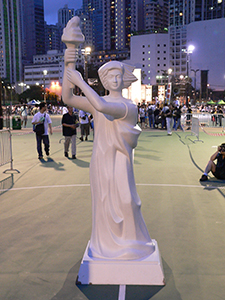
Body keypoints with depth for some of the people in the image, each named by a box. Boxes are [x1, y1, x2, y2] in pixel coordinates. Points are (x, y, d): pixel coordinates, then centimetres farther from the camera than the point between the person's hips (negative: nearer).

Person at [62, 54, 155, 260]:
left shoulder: (129, 107, -10)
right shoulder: (96, 103, 6)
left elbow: (102, 107, -28)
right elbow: (68, 98, -6)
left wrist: (80, 81, -22)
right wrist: (67, 66, -18)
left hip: (118, 162, -4)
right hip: (100, 161, 4)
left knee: (124, 204, 3)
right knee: (103, 205, 12)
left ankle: (130, 244, 26)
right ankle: (106, 245, 29)